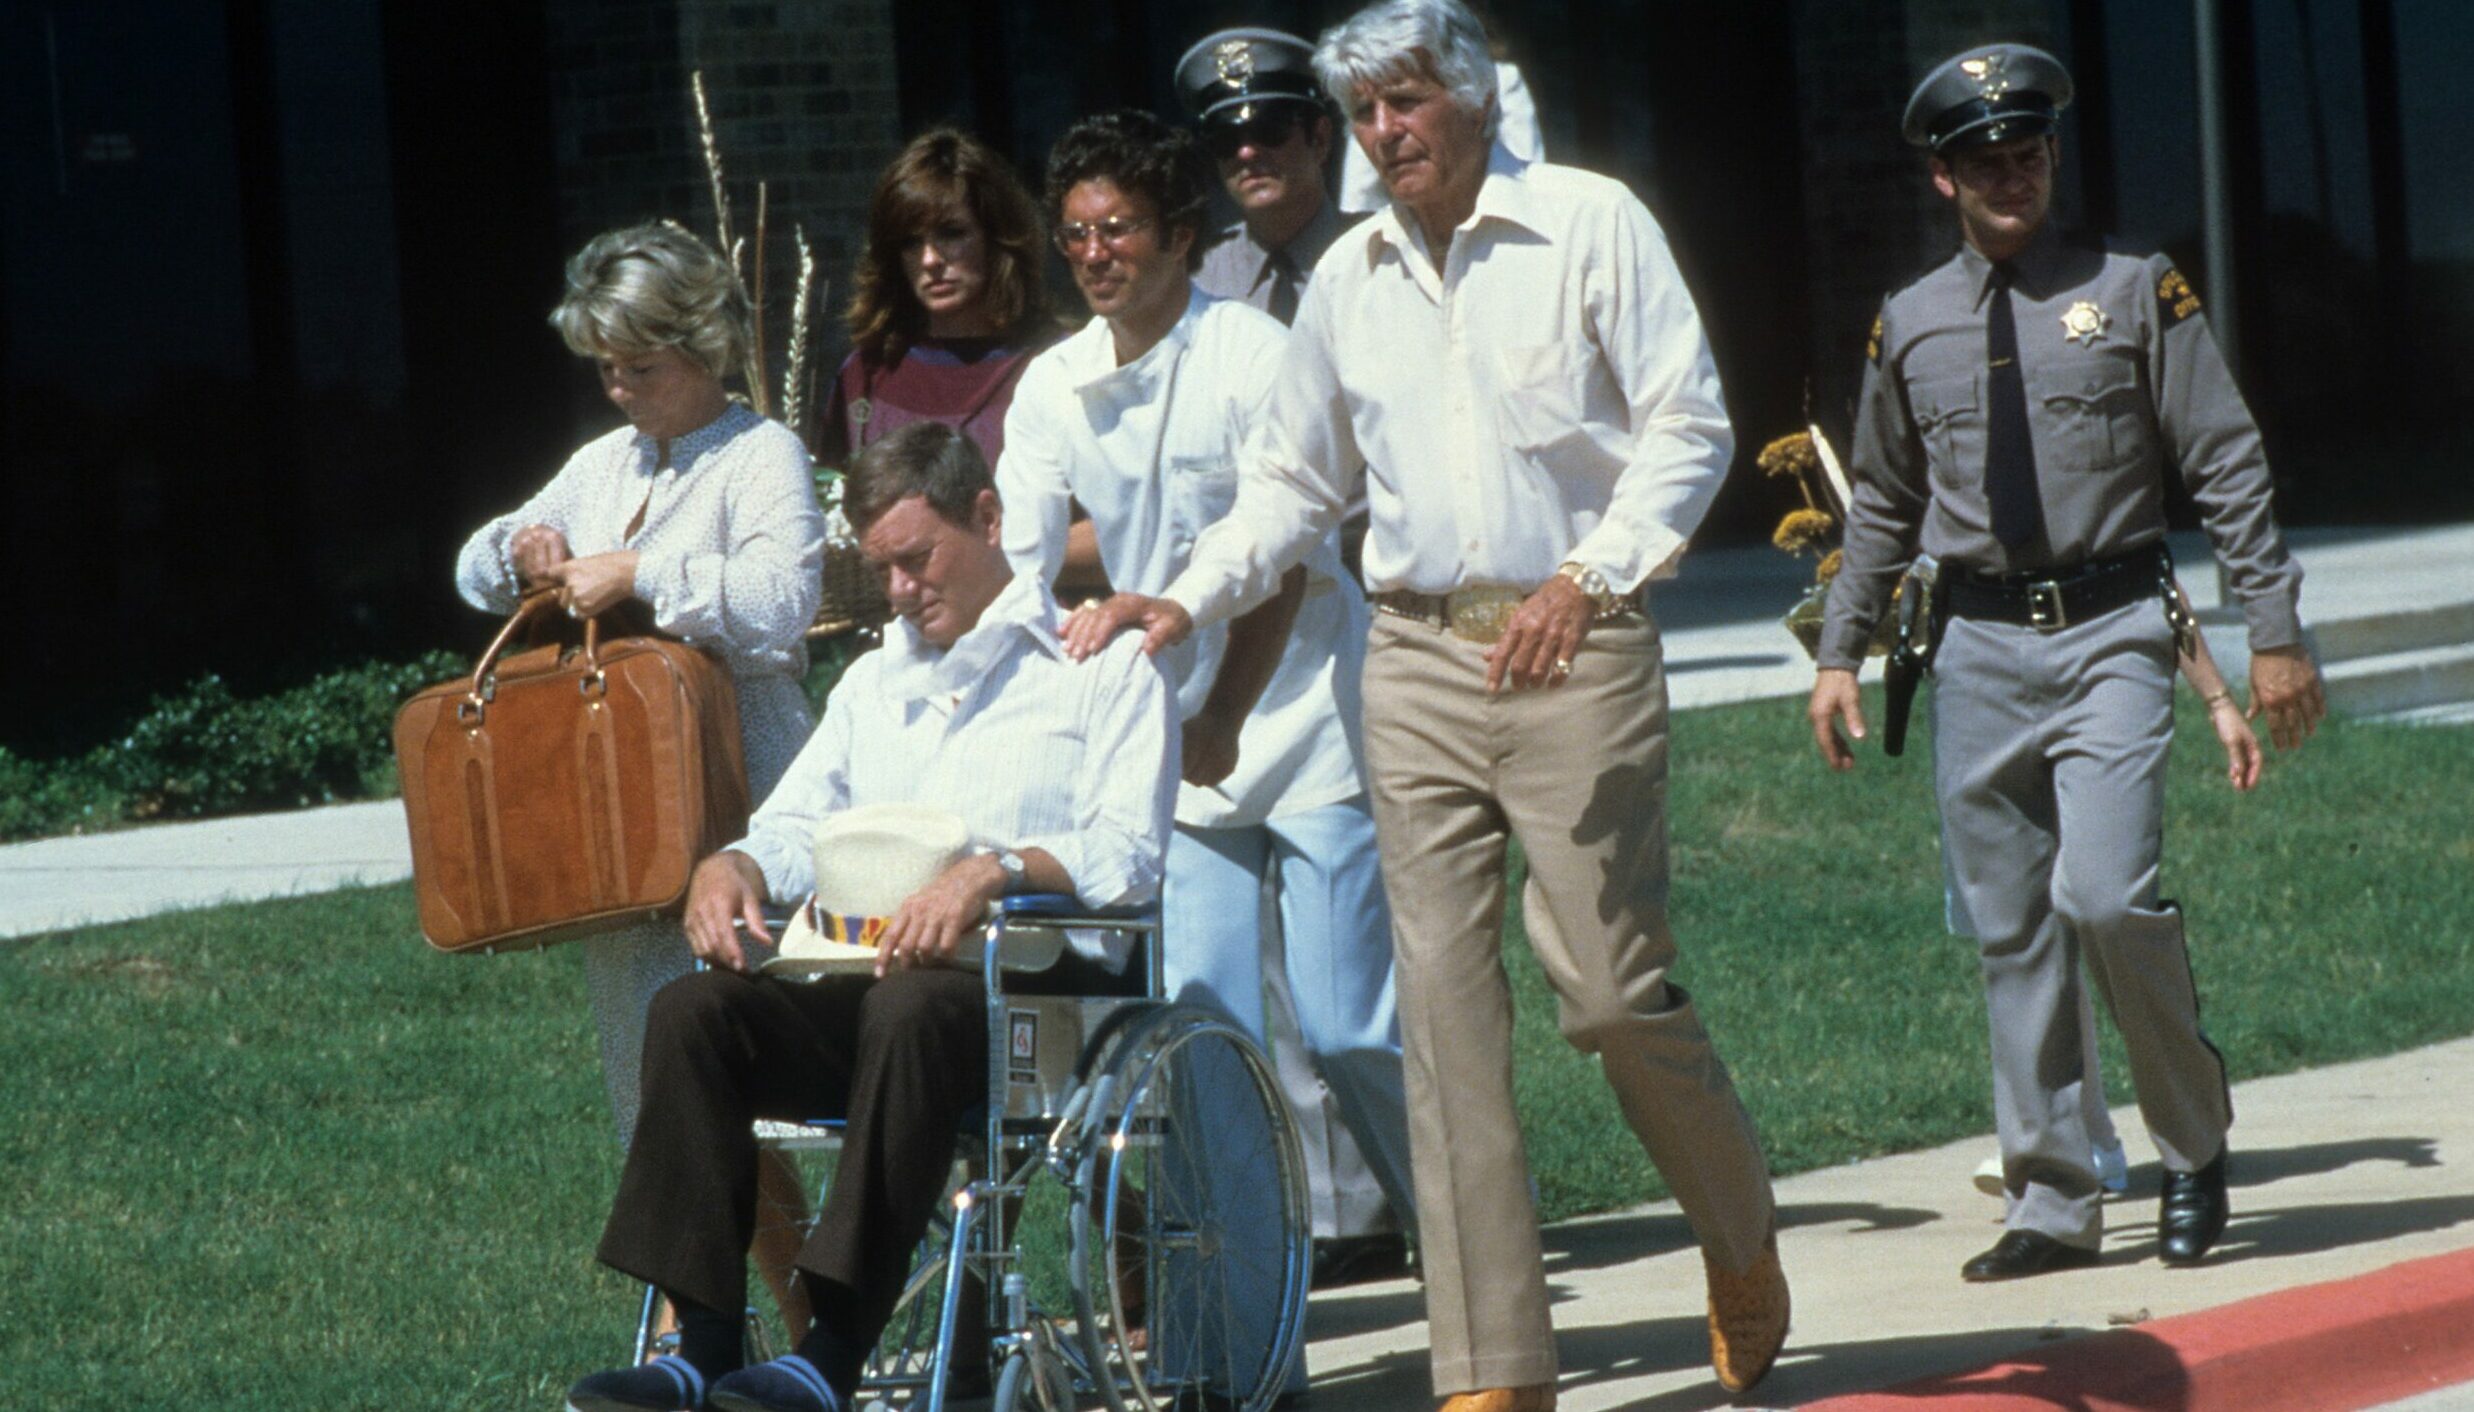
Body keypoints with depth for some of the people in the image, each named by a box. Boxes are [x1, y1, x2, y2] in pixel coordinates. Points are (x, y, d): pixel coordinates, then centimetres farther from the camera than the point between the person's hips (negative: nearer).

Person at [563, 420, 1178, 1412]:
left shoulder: (1100, 663, 8)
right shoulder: (874, 680, 31)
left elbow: (1128, 852, -7)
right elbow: (798, 826, 24)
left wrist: (994, 870, -25)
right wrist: (733, 867, -1)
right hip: (866, 981, 6)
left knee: (912, 1010, -40)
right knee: (692, 1010, -22)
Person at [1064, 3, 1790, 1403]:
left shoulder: (1591, 225, -1)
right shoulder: (1350, 277, 13)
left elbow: (1687, 428, -5)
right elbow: (1295, 482, 22)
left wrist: (1588, 576, -17)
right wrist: (1188, 602, 8)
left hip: (1577, 649, -4)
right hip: (1419, 658, 5)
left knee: (1615, 985, -6)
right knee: (1446, 1006, -1)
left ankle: (1744, 1243, 22)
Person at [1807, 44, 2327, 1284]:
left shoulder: (2137, 295, 2)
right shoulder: (1908, 328, 10)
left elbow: (2228, 469, 1)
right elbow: (1883, 505, 21)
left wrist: (2274, 634, -4)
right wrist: (1840, 652, 15)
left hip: (2111, 635, -3)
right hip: (1980, 646, 3)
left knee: (2104, 895, -18)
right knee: (2009, 933, 3)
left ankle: (2195, 1145, 4)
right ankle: (2051, 1206, 11)